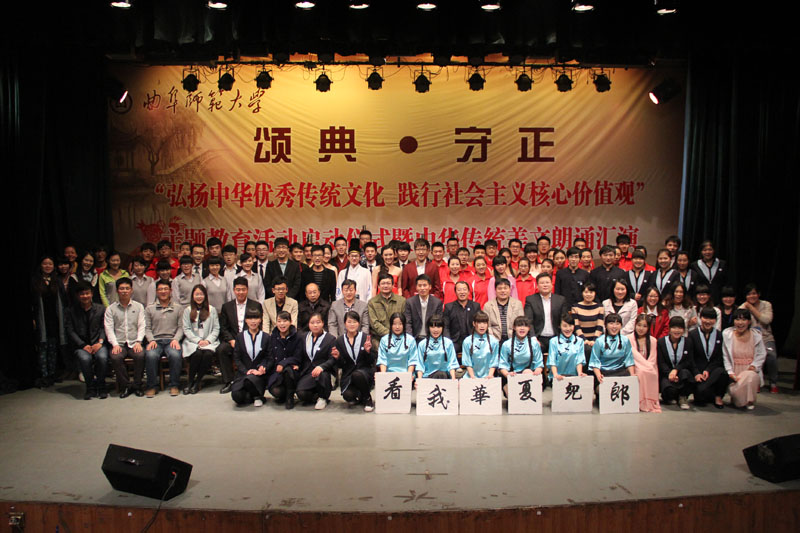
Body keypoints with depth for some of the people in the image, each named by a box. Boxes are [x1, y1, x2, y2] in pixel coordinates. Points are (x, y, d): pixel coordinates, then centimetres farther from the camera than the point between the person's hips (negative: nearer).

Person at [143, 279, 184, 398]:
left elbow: (181, 327, 9)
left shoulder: (178, 308, 16)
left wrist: (176, 339, -8)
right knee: (150, 355, -33)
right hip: (155, 340, 1)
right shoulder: (149, 308, 17)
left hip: (172, 340, 0)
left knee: (175, 355, -34)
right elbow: (147, 328, 11)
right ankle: (152, 386, -16)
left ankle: (174, 385, -18)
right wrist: (151, 340, -7)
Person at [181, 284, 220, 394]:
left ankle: (198, 382, -16)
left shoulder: (211, 310, 14)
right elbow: (186, 329, 4)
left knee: (208, 354, -32)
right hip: (192, 341, 0)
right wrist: (198, 341, -10)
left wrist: (208, 340, -8)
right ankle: (190, 381, -15)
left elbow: (216, 329, 8)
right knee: (197, 354, -33)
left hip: (209, 341, 1)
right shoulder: (187, 310, 12)